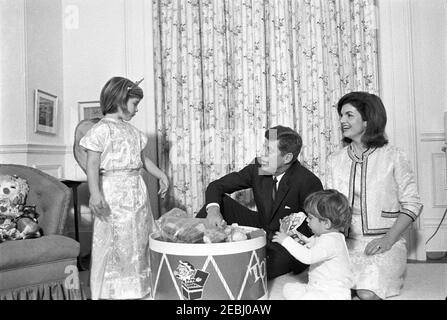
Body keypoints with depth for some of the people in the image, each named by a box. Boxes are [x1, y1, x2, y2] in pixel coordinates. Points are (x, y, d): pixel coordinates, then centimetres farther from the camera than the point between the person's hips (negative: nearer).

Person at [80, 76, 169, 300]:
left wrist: (161, 175, 14)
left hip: (137, 191, 8)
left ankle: (136, 288, 26)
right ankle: (109, 291, 14)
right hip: (113, 192, -7)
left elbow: (144, 159, 23)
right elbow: (92, 165, -13)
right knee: (113, 243, -2)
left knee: (140, 239, 11)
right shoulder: (102, 129, -7)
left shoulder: (133, 131, 15)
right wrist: (95, 193, -24)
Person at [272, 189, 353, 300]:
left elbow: (308, 257, -35)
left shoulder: (332, 241, -25)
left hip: (333, 294, -10)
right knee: (288, 288, 8)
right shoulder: (323, 236, 7)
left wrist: (286, 241, -29)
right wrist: (305, 240, 7)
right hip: (317, 288, 10)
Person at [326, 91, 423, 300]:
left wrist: (388, 239, -11)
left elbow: (412, 204, -1)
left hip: (385, 244, -3)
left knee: (367, 293, -25)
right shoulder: (335, 161, 8)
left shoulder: (393, 157, -3)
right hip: (347, 242, 3)